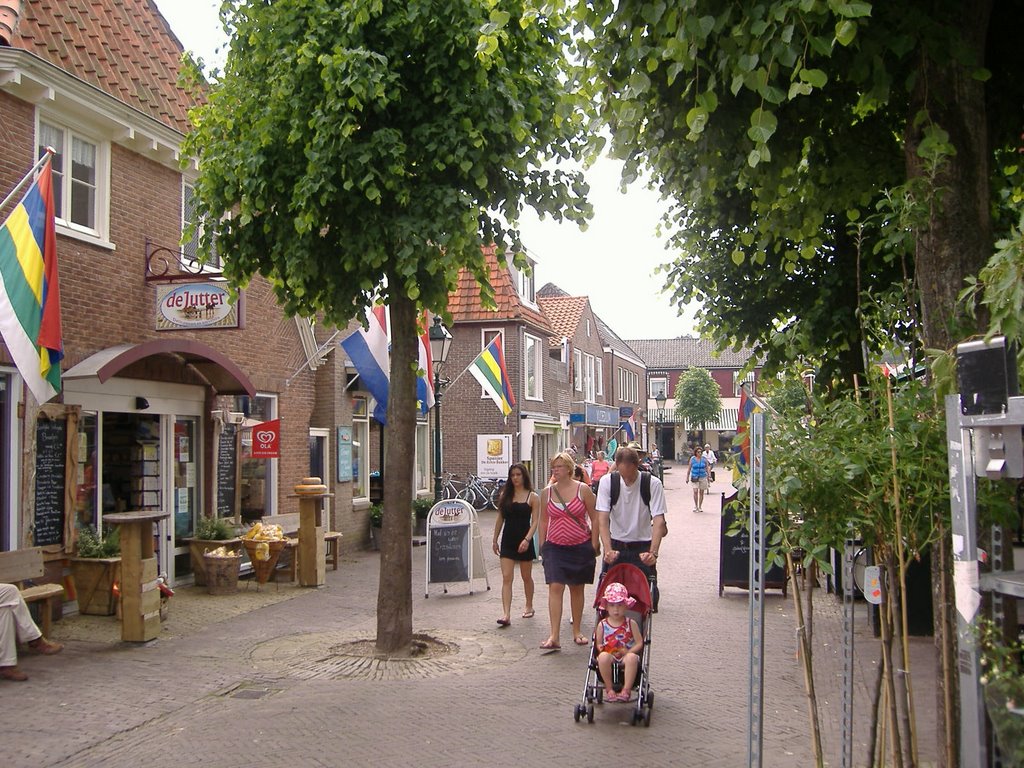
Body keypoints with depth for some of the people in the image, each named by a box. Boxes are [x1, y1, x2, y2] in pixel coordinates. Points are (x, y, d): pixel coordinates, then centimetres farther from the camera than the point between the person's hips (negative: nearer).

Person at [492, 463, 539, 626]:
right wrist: (495, 540, 10)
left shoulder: (533, 497, -3)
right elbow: (500, 518, 11)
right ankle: (506, 614, -13)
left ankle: (529, 607, 33)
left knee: (526, 576, 13)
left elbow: (535, 521, -8)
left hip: (524, 541, -2)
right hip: (508, 541, 2)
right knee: (506, 578, -7)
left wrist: (527, 539, -20)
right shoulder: (505, 495, 6)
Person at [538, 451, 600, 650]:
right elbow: (543, 521, 11)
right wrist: (542, 545, 8)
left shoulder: (583, 490, -4)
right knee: (555, 587, -10)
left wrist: (594, 543, -4)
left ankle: (577, 632, 25)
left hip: (581, 546, -1)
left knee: (577, 589, 10)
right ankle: (554, 636, -12)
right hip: (555, 547, 1)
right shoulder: (546, 492, 3)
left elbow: (594, 518, -1)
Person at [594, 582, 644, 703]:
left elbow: (639, 643, 2)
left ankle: (626, 690, -31)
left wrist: (628, 652, -15)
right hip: (610, 657, 1)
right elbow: (598, 644, 10)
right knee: (603, 657, -35)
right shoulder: (602, 625, 5)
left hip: (626, 656, -1)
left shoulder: (631, 623, 4)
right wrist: (602, 649, -13)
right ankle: (609, 689, -20)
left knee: (632, 658, -37)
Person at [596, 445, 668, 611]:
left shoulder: (653, 484, -11)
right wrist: (608, 550, -25)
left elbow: (658, 520, -15)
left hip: (642, 547, -1)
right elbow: (603, 518, -13)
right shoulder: (607, 482, -8)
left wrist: (653, 552, -27)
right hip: (616, 545, 1)